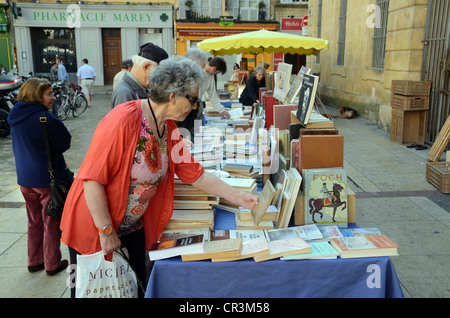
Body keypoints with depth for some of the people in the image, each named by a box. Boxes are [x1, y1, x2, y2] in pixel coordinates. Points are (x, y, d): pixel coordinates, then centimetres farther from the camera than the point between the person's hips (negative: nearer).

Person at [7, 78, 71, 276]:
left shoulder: (16, 118, 5)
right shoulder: (44, 118, -20)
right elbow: (64, 143, -12)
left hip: (25, 178, 7)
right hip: (47, 178, -7)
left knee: (34, 222, 20)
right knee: (52, 223, 8)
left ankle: (34, 262, 31)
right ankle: (52, 264, 19)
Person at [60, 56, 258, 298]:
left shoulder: (169, 129, -2)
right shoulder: (122, 121, -27)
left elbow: (196, 175, 3)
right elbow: (92, 178, -26)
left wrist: (238, 198, -1)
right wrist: (106, 231, -21)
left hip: (134, 228, 6)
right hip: (94, 229, -6)